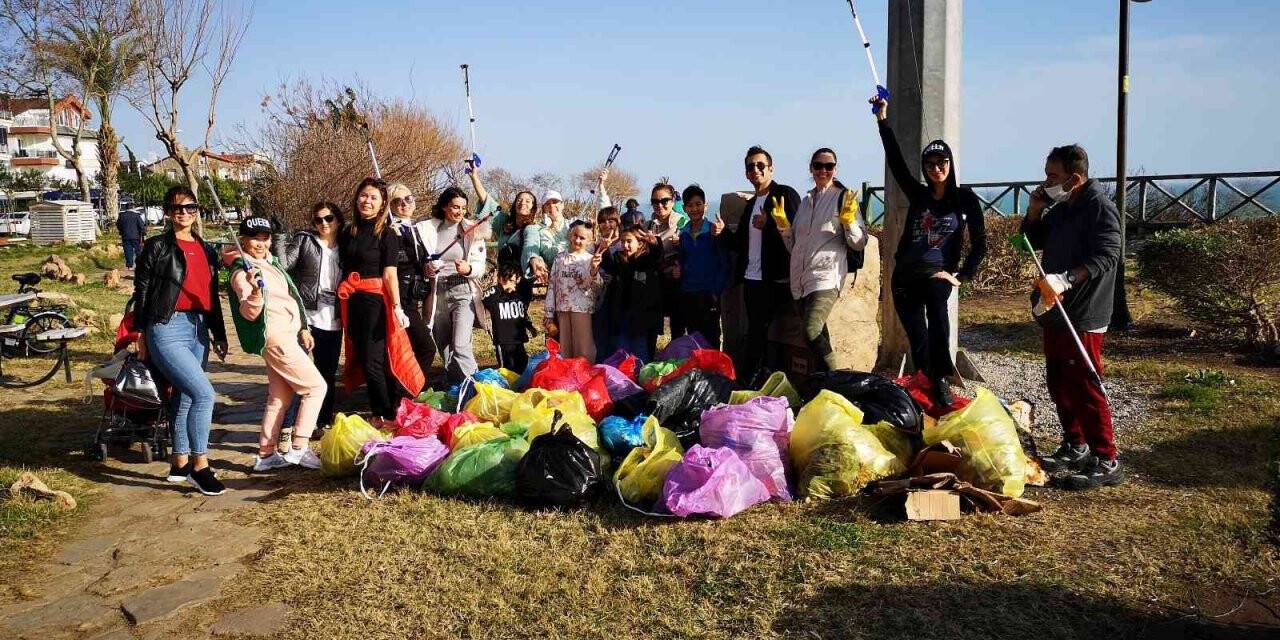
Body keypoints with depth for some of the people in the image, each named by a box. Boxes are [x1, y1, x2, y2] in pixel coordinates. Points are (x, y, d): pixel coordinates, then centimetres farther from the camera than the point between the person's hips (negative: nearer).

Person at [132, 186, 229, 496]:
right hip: (167, 329, -6)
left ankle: (180, 464, 23)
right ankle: (199, 466, -6)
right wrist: (141, 334, -5)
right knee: (204, 393, -16)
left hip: (198, 331, 6)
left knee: (185, 397, 13)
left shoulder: (206, 251, 15)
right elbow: (142, 291, -2)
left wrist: (219, 335, 20)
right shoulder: (156, 247, -2)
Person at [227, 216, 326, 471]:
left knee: (279, 397, 12)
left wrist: (303, 329, 20)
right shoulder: (242, 273, -12)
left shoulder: (271, 263, 16)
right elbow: (249, 312, -22)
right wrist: (254, 291, -42)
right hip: (275, 337, -9)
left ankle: (266, 454, 18)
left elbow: (290, 298, 22)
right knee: (316, 387, -8)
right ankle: (299, 448, -5)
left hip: (289, 334, 9)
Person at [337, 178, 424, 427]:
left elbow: (390, 275, -12)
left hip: (376, 301, -6)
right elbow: (343, 268, 15)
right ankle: (379, 414, 20)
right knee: (362, 358, 9)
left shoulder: (386, 233, -5)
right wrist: (342, 300, 8)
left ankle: (387, 416, 7)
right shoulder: (348, 232, 13)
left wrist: (397, 308, -18)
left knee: (373, 360, -5)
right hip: (352, 302, 6)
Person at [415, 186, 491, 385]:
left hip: (463, 292, -3)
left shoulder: (473, 230, 1)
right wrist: (426, 269, -9)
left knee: (460, 346, -16)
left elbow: (480, 266, -1)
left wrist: (468, 269, -22)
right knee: (444, 349, 8)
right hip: (438, 293, 3)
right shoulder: (428, 229, 6)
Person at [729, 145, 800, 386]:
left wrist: (768, 224, -20)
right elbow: (742, 243, 21)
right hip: (751, 279, 7)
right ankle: (760, 382, 16)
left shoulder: (786, 195, -3)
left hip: (775, 281, -7)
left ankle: (746, 383, 0)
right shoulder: (751, 204, 20)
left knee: (757, 335, -6)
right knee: (757, 333, 9)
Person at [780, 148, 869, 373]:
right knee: (818, 337, 10)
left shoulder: (844, 197, 1)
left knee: (812, 332, -24)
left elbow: (859, 244, -3)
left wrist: (848, 221, -18)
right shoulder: (806, 200, 18)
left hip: (826, 277, -6)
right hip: (802, 279, 7)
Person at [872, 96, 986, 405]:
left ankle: (942, 380, -22)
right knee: (918, 342, 3)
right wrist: (882, 120, -6)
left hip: (937, 274, -3)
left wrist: (962, 275, -5)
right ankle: (926, 385, 19)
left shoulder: (964, 198, 1)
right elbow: (895, 160, -1)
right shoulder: (917, 194, 7)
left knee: (936, 308, -30)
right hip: (905, 276, 3)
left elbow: (980, 243, 2)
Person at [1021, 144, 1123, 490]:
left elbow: (1106, 255, -23)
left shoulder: (1099, 206, -13)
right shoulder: (1060, 208, 15)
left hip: (1083, 315, -9)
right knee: (1058, 383, 15)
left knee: (1085, 387, -8)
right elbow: (1034, 242, 24)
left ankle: (1106, 462, 1)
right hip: (1057, 311, 9)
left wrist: (1066, 279, -35)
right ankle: (1075, 447, 29)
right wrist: (1034, 212, 6)